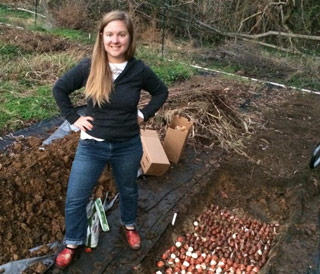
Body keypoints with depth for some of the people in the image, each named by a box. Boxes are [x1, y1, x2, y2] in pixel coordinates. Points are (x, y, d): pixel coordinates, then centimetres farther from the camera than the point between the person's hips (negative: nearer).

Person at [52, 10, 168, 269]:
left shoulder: (139, 70, -12)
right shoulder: (88, 67, -13)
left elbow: (161, 92, 6)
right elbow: (59, 89, 2)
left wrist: (144, 114, -2)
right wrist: (73, 118, -4)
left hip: (128, 146, 1)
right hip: (92, 146, 0)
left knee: (128, 190, 23)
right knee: (75, 198, 7)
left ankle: (129, 224, 52)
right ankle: (74, 242, 33)